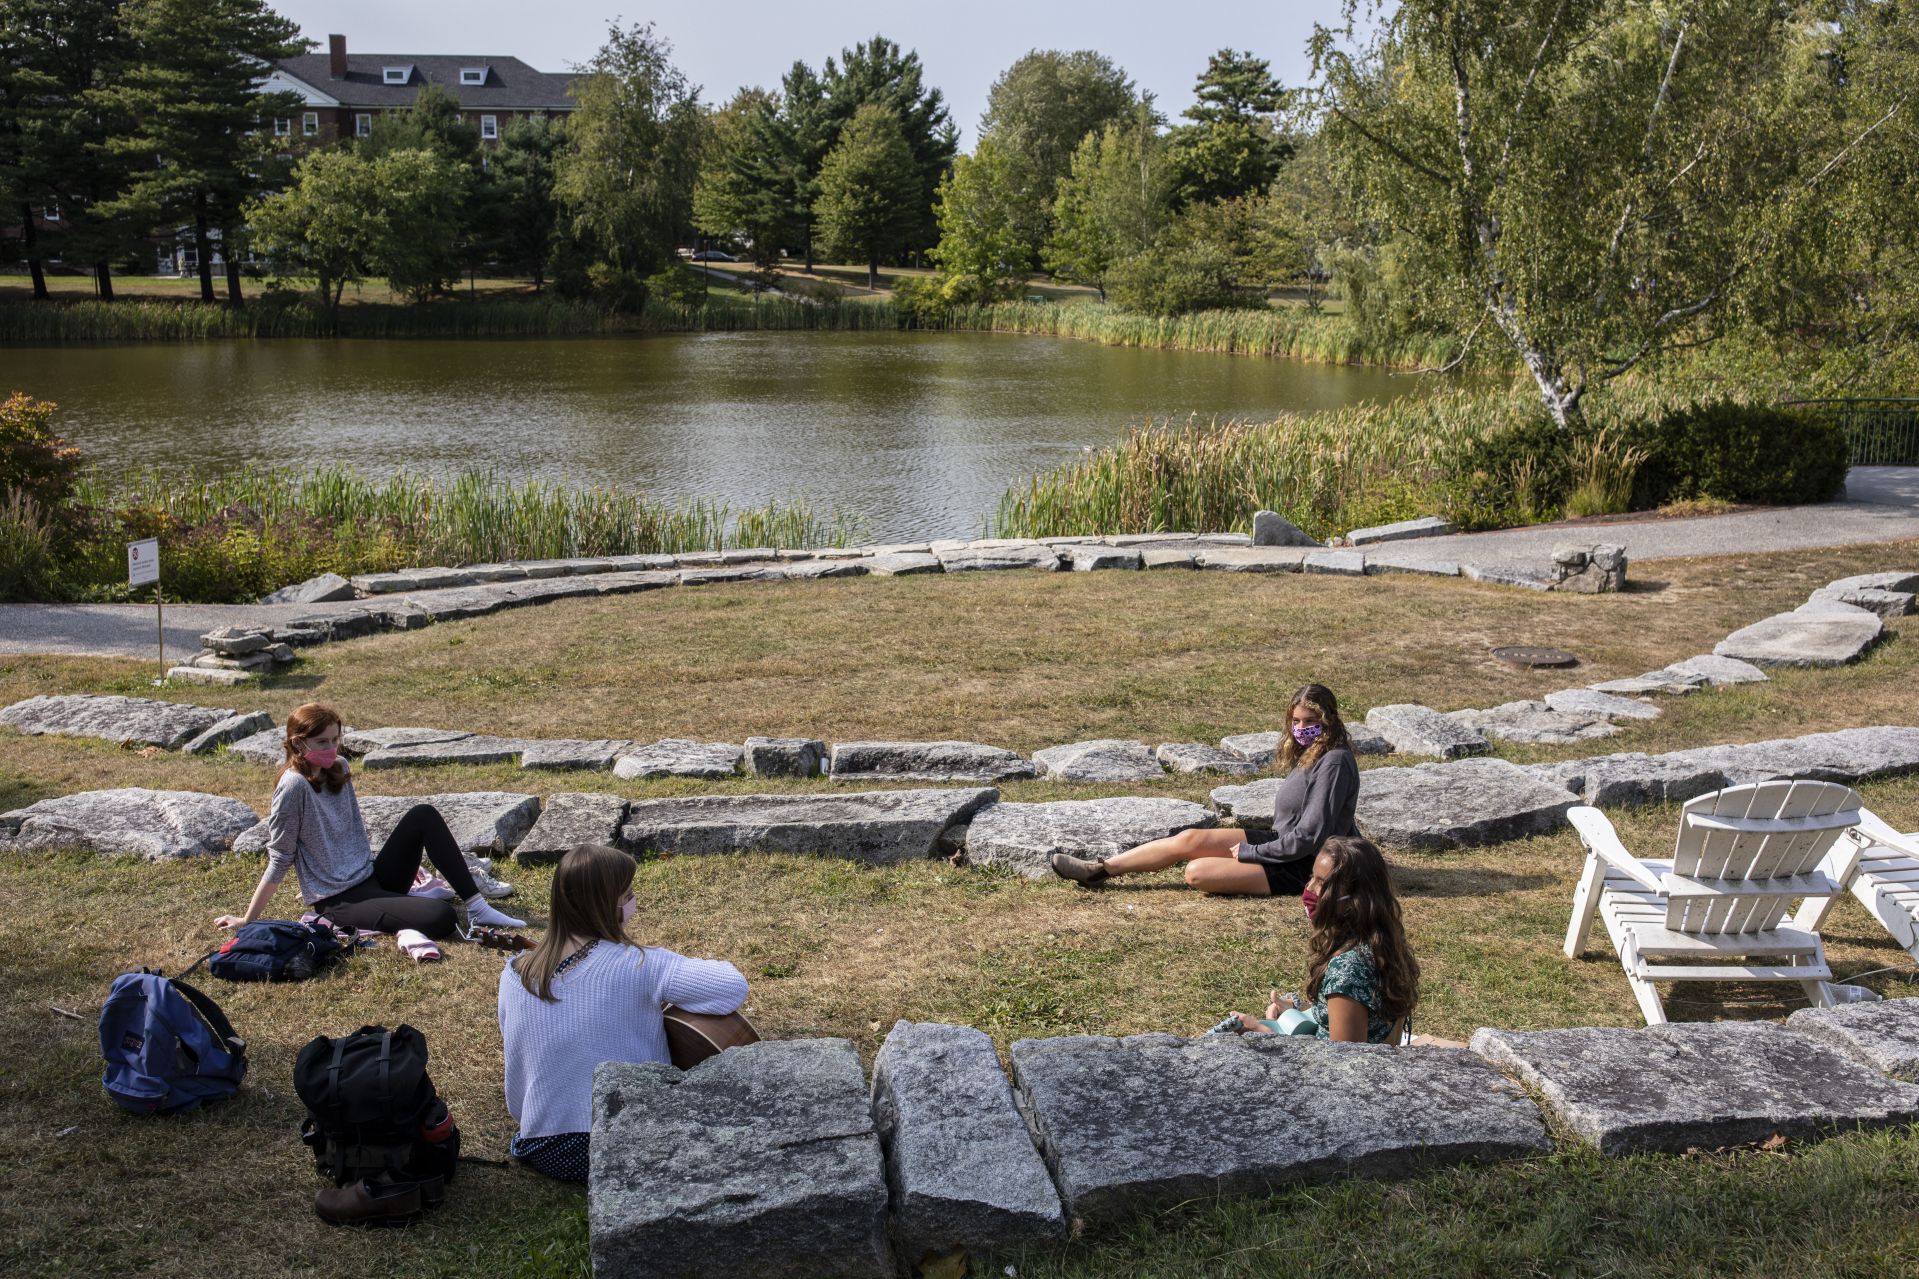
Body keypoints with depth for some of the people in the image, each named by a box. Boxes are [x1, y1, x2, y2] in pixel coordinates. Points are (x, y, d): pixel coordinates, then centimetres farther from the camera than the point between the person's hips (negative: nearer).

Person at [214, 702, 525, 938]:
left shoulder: (338, 768, 6)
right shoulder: (294, 786, -17)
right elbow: (280, 860, -12)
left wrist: (404, 855, 25)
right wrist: (246, 920, -8)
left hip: (372, 877, 9)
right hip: (341, 902, -9)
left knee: (423, 815, -9)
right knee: (441, 918, -28)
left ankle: (476, 905, -7)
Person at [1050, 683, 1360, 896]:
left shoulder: (1334, 762, -22)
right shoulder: (1310, 753, 7)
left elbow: (1310, 835, -25)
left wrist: (1250, 852, -16)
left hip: (1302, 869, -9)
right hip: (1282, 844, 9)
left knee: (1197, 872, -20)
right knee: (1190, 839, 0)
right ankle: (1099, 870, 4)